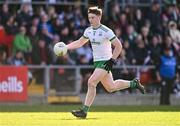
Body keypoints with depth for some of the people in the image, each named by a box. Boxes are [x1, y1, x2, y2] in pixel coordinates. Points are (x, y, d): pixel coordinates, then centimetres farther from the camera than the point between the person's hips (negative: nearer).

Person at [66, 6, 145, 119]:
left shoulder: (106, 31, -16)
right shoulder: (88, 31, 6)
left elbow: (118, 46, -14)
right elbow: (79, 43, 19)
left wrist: (112, 60, -19)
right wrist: (65, 47, 5)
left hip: (105, 62, -8)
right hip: (97, 62, 8)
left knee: (91, 83, -20)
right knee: (111, 87, 15)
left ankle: (84, 111, -17)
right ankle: (133, 83, 35)